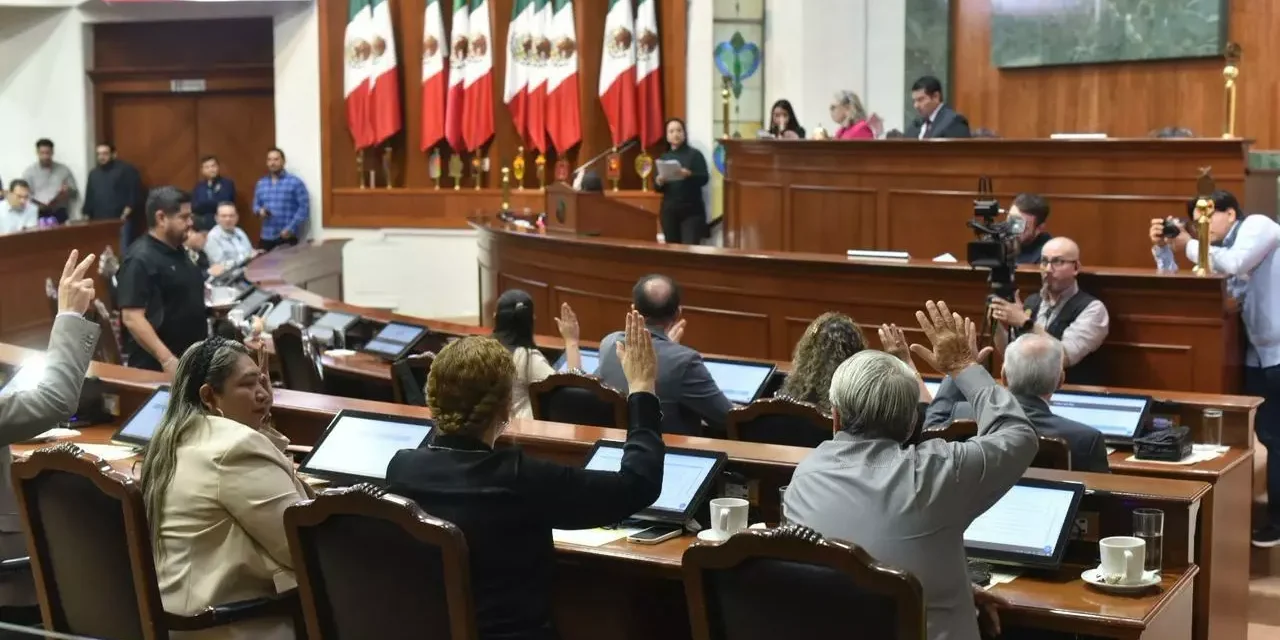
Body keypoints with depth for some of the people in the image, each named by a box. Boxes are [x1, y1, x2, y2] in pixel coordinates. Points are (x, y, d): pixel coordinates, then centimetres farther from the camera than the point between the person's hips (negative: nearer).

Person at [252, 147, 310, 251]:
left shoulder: (295, 182, -3)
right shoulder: (261, 184, 14)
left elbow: (304, 207, -7)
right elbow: (256, 205, 22)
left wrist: (291, 228, -15)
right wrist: (260, 211, -3)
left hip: (287, 238, -4)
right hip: (266, 238, 4)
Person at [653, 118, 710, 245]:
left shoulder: (694, 154, 2)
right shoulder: (664, 158, 13)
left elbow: (704, 178, -8)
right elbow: (657, 187, 14)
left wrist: (689, 175, -27)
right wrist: (658, 183, -10)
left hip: (691, 210, -4)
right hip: (669, 210, 4)